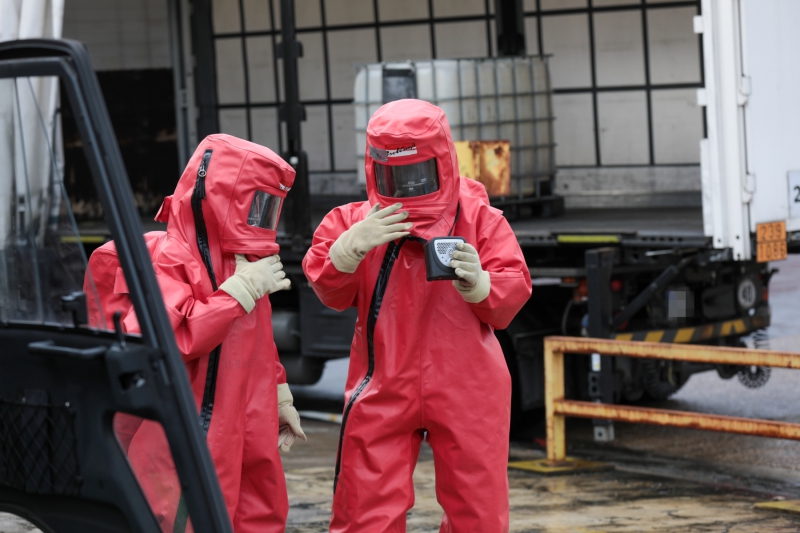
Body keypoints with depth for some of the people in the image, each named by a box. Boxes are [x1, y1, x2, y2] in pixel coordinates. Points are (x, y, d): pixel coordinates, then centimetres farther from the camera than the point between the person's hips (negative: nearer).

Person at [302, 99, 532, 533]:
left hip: (466, 393, 0)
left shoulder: (479, 218, 1)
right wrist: (353, 245, -21)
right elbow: (329, 291, -5)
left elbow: (515, 288, -6)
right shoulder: (356, 221, 4)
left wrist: (478, 283, -27)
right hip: (382, 393, 0)